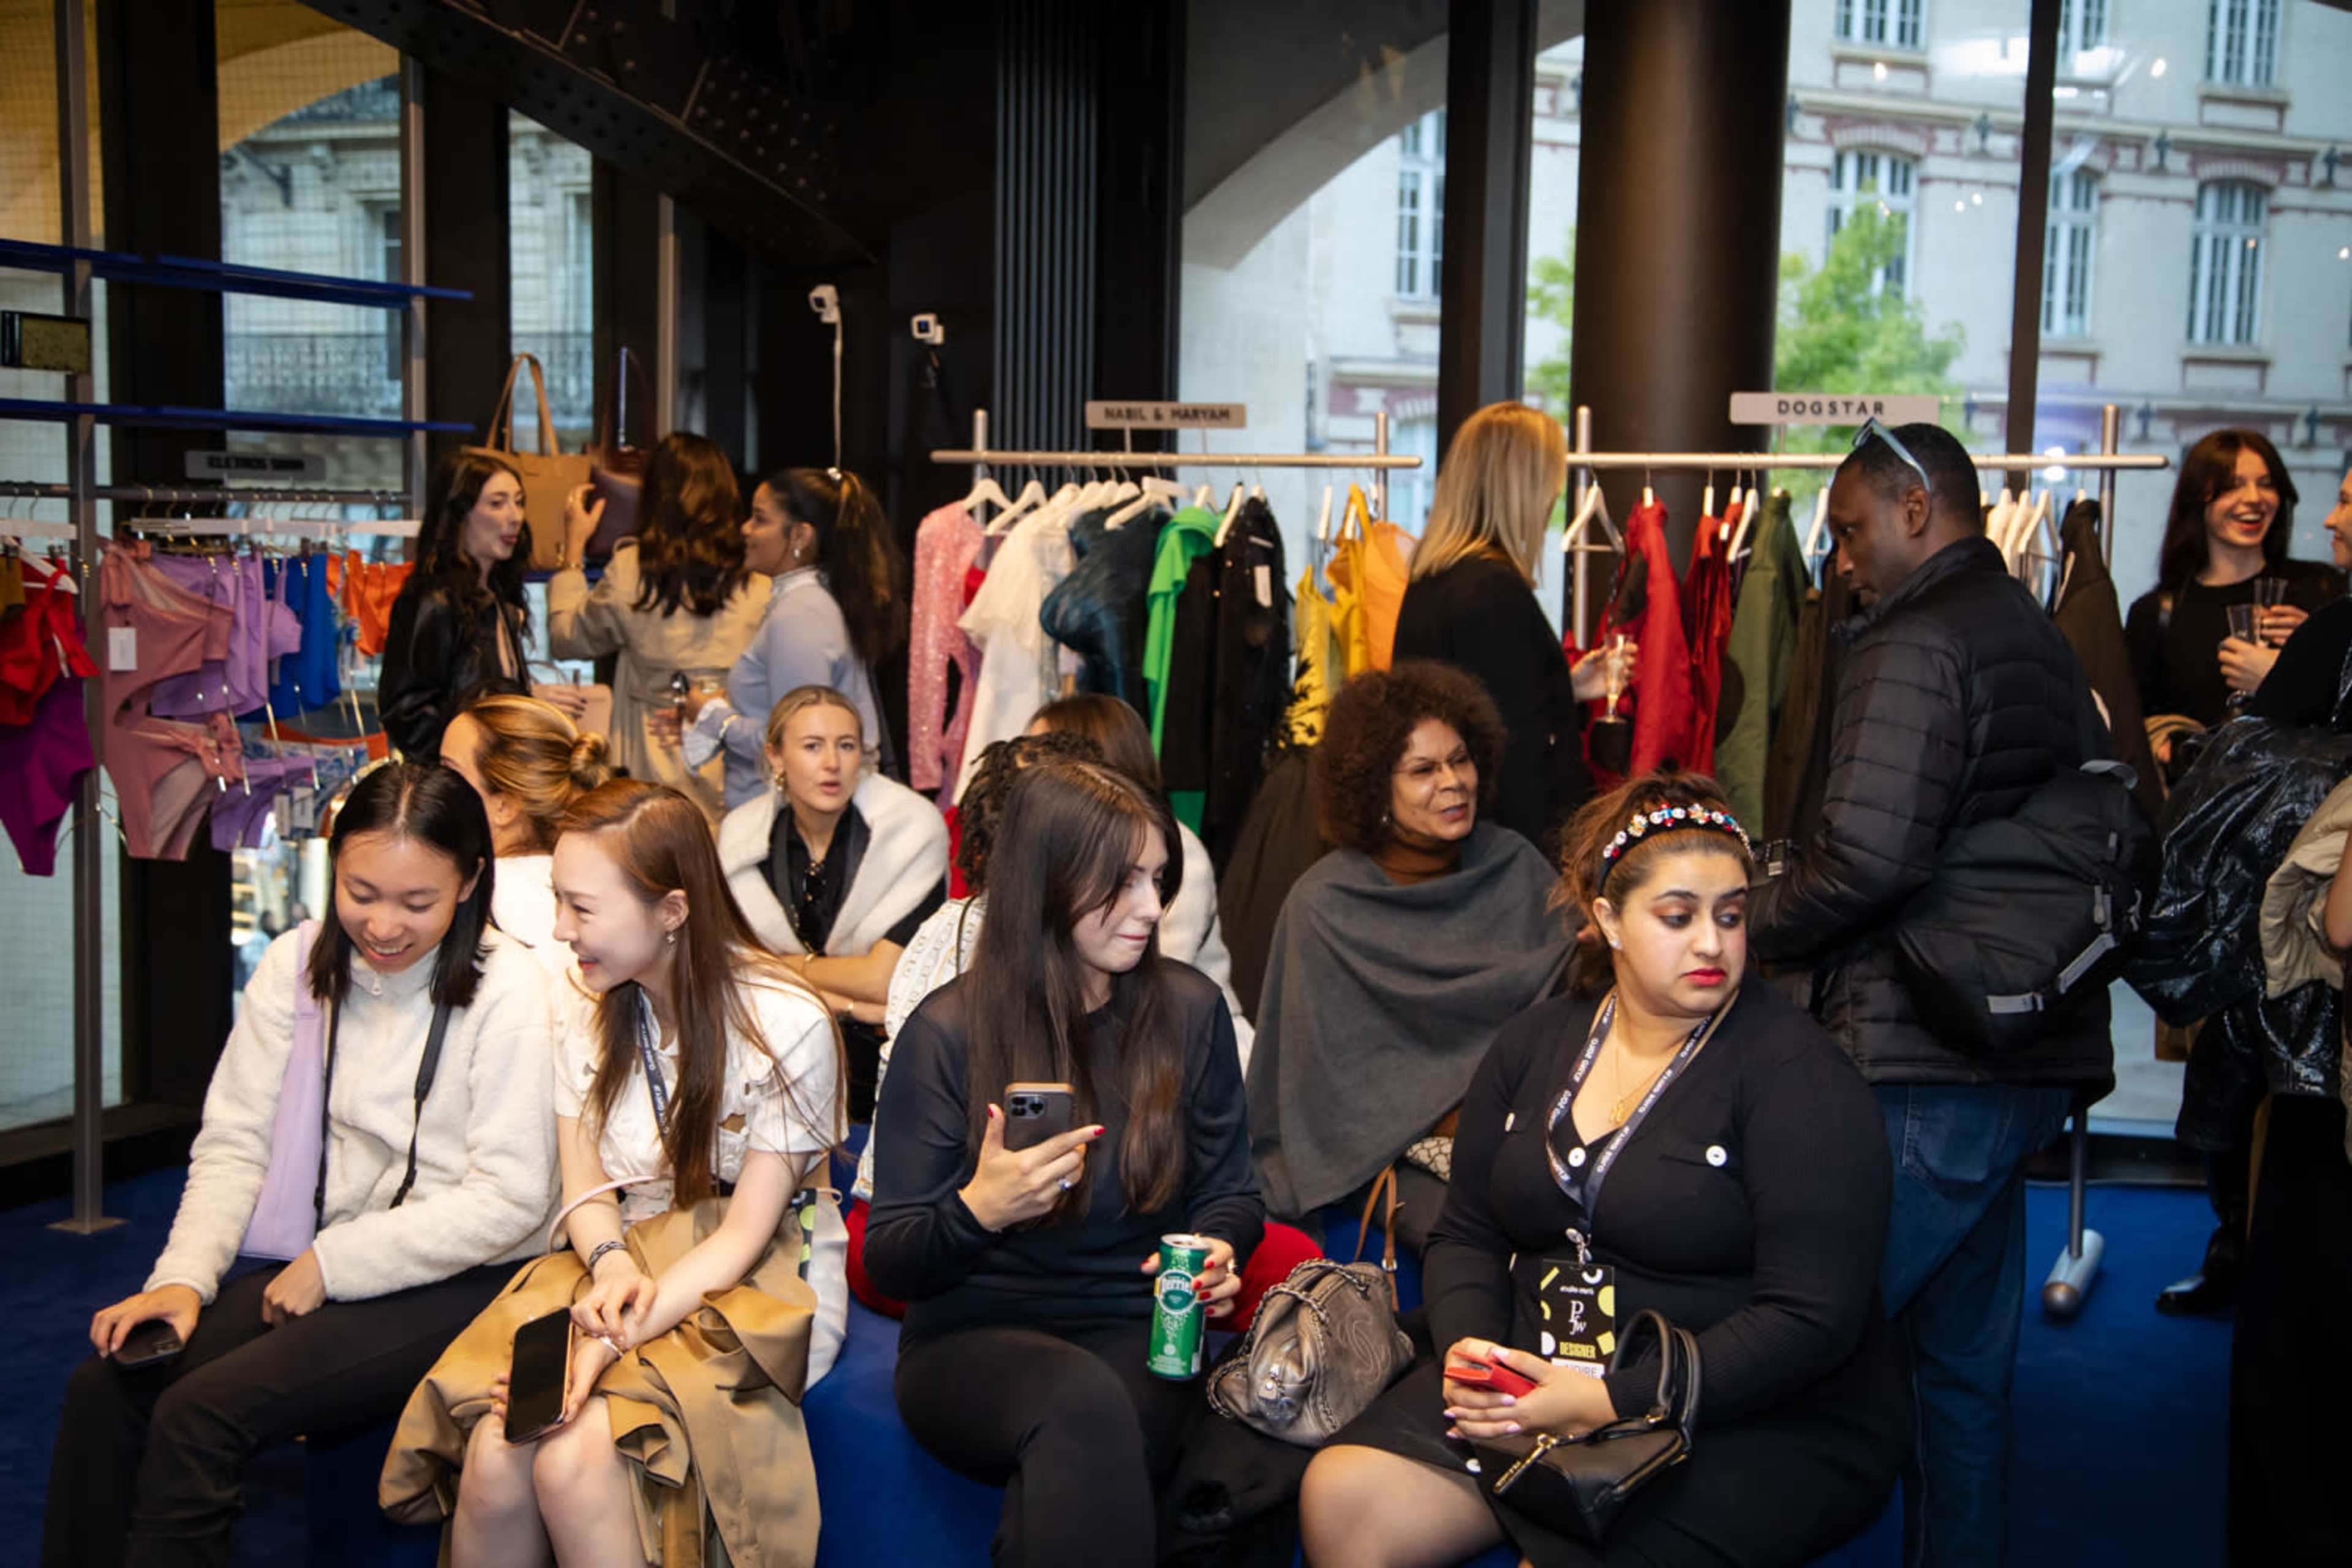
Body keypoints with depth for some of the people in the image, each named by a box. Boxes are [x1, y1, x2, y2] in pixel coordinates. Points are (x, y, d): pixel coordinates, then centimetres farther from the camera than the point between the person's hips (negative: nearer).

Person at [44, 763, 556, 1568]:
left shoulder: (508, 988, -12)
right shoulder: (296, 964, 5)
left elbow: (507, 1200, -14)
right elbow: (234, 1141, 4)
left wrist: (332, 1264, -12)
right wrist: (183, 1278, -11)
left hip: (453, 1284, -5)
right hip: (313, 1267, 6)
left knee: (200, 1414, -22)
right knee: (104, 1388, -15)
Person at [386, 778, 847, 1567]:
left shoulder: (785, 1025, -13)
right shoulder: (588, 1016, 5)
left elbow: (743, 1233, -11)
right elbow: (586, 1191, 7)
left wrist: (620, 1335, -23)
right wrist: (611, 1265, -16)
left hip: (753, 1290, -4)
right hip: (626, 1259, 5)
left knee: (574, 1459, -29)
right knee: (493, 1457, -24)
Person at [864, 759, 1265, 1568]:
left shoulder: (1188, 1009, 5)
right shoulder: (949, 1032, -4)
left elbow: (1228, 1189, 16)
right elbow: (887, 1263, -2)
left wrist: (1216, 1249, -8)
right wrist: (977, 1210, -23)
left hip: (1139, 1330, 2)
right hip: (972, 1338, -1)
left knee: (1077, 1463, -34)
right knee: (1082, 1402, -37)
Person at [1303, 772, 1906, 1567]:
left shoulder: (1796, 1073, -11)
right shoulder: (1535, 1042, 8)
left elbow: (1812, 1318, -17)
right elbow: (1466, 1235, 13)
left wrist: (1608, 1403, -22)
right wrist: (1468, 1350, -9)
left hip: (1758, 1423, -5)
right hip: (1534, 1389, 5)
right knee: (1341, 1496, -14)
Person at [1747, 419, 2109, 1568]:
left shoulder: (1914, 646, -13)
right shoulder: (2041, 642, 16)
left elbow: (1865, 853, -23)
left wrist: (1750, 930, -7)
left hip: (1920, 1069, -10)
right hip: (2027, 1063, 10)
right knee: (1965, 1365, 17)